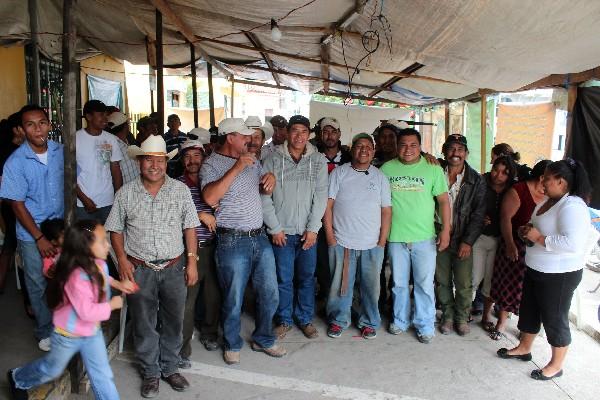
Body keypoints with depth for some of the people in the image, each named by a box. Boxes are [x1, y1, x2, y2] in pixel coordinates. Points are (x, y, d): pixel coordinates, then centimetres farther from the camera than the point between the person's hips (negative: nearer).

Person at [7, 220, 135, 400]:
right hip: (68, 335, -5)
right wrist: (111, 305, -24)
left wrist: (117, 284, 3)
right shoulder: (77, 277, -37)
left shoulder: (99, 264, -12)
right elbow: (87, 312, -36)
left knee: (102, 375, 9)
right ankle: (18, 379, 54)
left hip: (92, 332, 5)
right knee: (52, 369, 25)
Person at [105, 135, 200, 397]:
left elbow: (190, 227, 2)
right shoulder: (125, 193, -1)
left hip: (174, 267, 1)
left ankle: (170, 368, 33)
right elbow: (116, 230, 5)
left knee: (173, 321, 13)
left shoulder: (180, 190, 0)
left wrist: (192, 261, -2)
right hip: (139, 269, 0)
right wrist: (122, 260, -6)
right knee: (144, 324, 12)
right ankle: (150, 372, 31)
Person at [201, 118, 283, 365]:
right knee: (234, 301, 7)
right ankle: (232, 345, 31)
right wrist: (235, 169, -26)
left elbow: (262, 189, 24)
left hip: (260, 238, 7)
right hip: (233, 242, -6)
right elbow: (209, 198, -25)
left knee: (270, 296, 14)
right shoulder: (212, 164, -8)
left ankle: (263, 339, 35)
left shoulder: (251, 160, 13)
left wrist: (270, 178, 1)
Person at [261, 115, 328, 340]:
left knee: (306, 278, 11)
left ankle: (305, 319, 28)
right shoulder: (273, 160, -1)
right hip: (282, 232, -1)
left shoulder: (318, 161, 2)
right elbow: (264, 196, -3)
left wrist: (313, 229, -7)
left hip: (308, 232, 1)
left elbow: (321, 196, -1)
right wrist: (275, 228, -6)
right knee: (284, 279, 6)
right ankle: (284, 320, 24)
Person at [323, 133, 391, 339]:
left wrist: (382, 241, 0)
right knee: (340, 285, 7)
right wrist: (330, 235, -5)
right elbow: (328, 205, 0)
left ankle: (369, 322, 28)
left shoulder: (380, 177, 7)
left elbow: (386, 211, 6)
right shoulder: (339, 173, 1)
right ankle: (338, 320, 26)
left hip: (372, 245, 2)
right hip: (341, 243, -1)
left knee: (371, 286, 9)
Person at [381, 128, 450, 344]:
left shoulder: (433, 169, -1)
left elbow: (443, 200, 1)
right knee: (399, 283, 13)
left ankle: (425, 325, 20)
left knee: (425, 283, 4)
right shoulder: (386, 169, 3)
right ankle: (400, 320, 30)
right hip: (395, 237, 2)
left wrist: (446, 229, -7)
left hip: (425, 237, -1)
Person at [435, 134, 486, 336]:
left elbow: (478, 214, -5)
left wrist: (468, 241, -10)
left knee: (464, 284, 6)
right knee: (443, 281, 12)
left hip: (463, 240, -1)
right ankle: (448, 316, 30)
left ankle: (462, 317, 27)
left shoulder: (476, 180, -3)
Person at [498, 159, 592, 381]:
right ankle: (524, 348, 40)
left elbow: (572, 243, -35)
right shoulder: (548, 202, 6)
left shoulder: (572, 206, -24)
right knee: (529, 310, 21)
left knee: (554, 318, 7)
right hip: (536, 269, 9)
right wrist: (528, 231, 3)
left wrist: (539, 238, -25)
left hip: (559, 275, -9)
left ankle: (556, 365, 26)